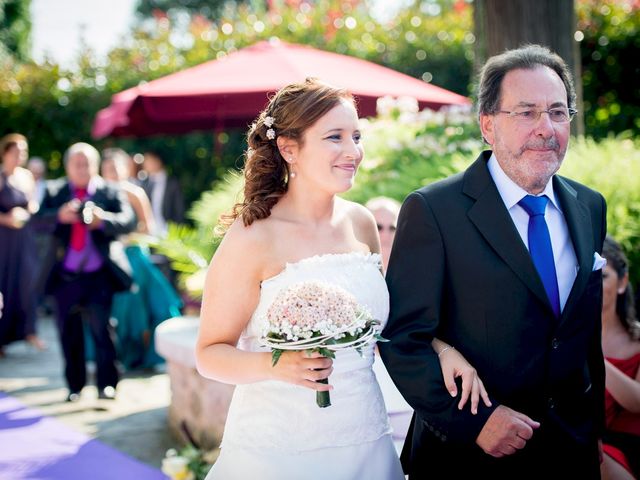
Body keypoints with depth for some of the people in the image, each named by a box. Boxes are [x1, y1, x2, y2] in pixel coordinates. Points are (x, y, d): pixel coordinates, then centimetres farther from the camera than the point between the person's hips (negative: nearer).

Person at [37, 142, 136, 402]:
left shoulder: (111, 191, 3)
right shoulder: (54, 191, 8)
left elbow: (129, 221, -9)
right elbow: (37, 221, -5)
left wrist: (103, 219, -28)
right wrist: (59, 216, -25)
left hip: (99, 275, -2)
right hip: (65, 275, 3)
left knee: (102, 329, -8)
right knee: (69, 333, 10)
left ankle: (107, 384, 2)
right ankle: (74, 386, 21)